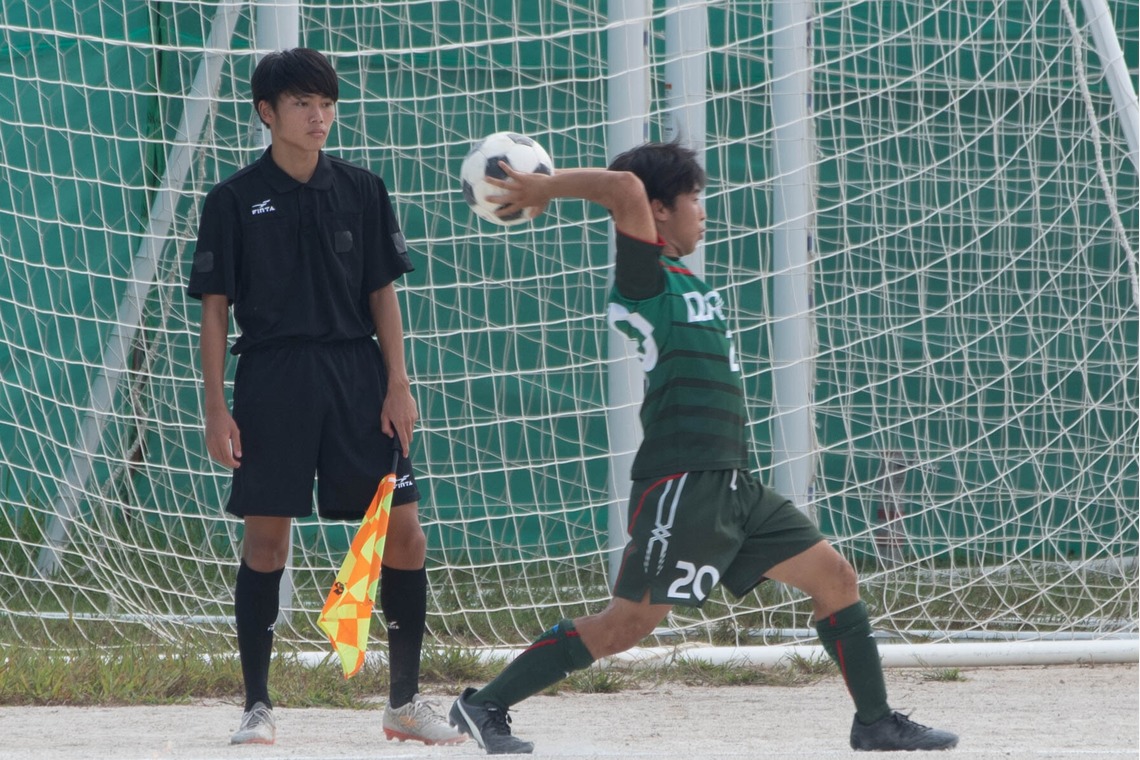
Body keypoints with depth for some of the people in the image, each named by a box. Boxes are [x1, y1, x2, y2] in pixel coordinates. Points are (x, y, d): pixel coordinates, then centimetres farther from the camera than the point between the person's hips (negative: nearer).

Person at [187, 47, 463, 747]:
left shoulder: (362, 191, 8)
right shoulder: (235, 201, 2)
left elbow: (382, 294, 10)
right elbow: (215, 308, 2)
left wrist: (398, 384, 1)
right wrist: (217, 408, -4)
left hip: (356, 376, 2)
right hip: (272, 380, -2)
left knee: (404, 532, -4)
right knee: (266, 539, -3)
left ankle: (406, 701, 7)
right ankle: (258, 707, 7)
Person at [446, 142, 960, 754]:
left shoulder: (678, 278, 18)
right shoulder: (643, 277, -10)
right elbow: (626, 186, -23)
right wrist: (542, 189, -15)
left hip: (734, 488, 9)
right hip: (682, 487, -9)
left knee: (834, 576, 8)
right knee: (624, 625, -9)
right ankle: (484, 706, -1)